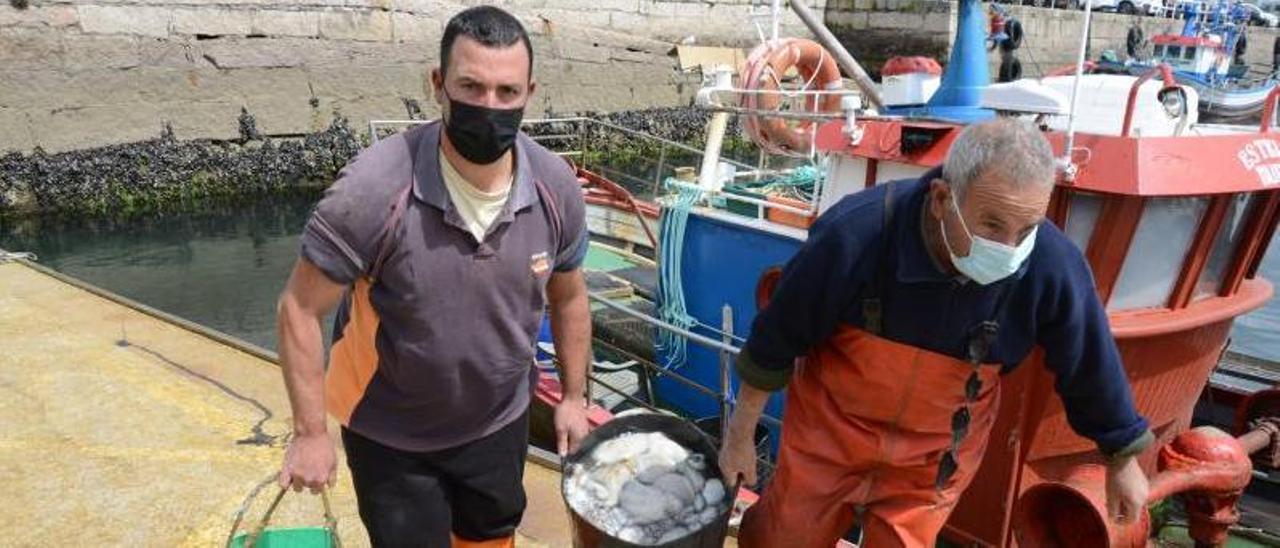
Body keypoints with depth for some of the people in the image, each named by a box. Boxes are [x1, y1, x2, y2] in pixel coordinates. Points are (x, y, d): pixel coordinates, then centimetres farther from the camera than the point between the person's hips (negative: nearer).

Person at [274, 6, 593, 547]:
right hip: (390, 432, -3)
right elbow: (300, 308, -18)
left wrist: (574, 396, 5)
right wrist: (310, 433, -17)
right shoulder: (373, 189, -29)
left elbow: (567, 297, 1)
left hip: (499, 421, 4)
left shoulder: (556, 187, -16)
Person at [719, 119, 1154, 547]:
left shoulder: (1053, 267, -26)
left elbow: (1089, 368, -6)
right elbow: (778, 336, -16)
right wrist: (741, 433, -5)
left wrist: (1122, 459, 10)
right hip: (831, 423, 0)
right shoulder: (855, 234, -32)